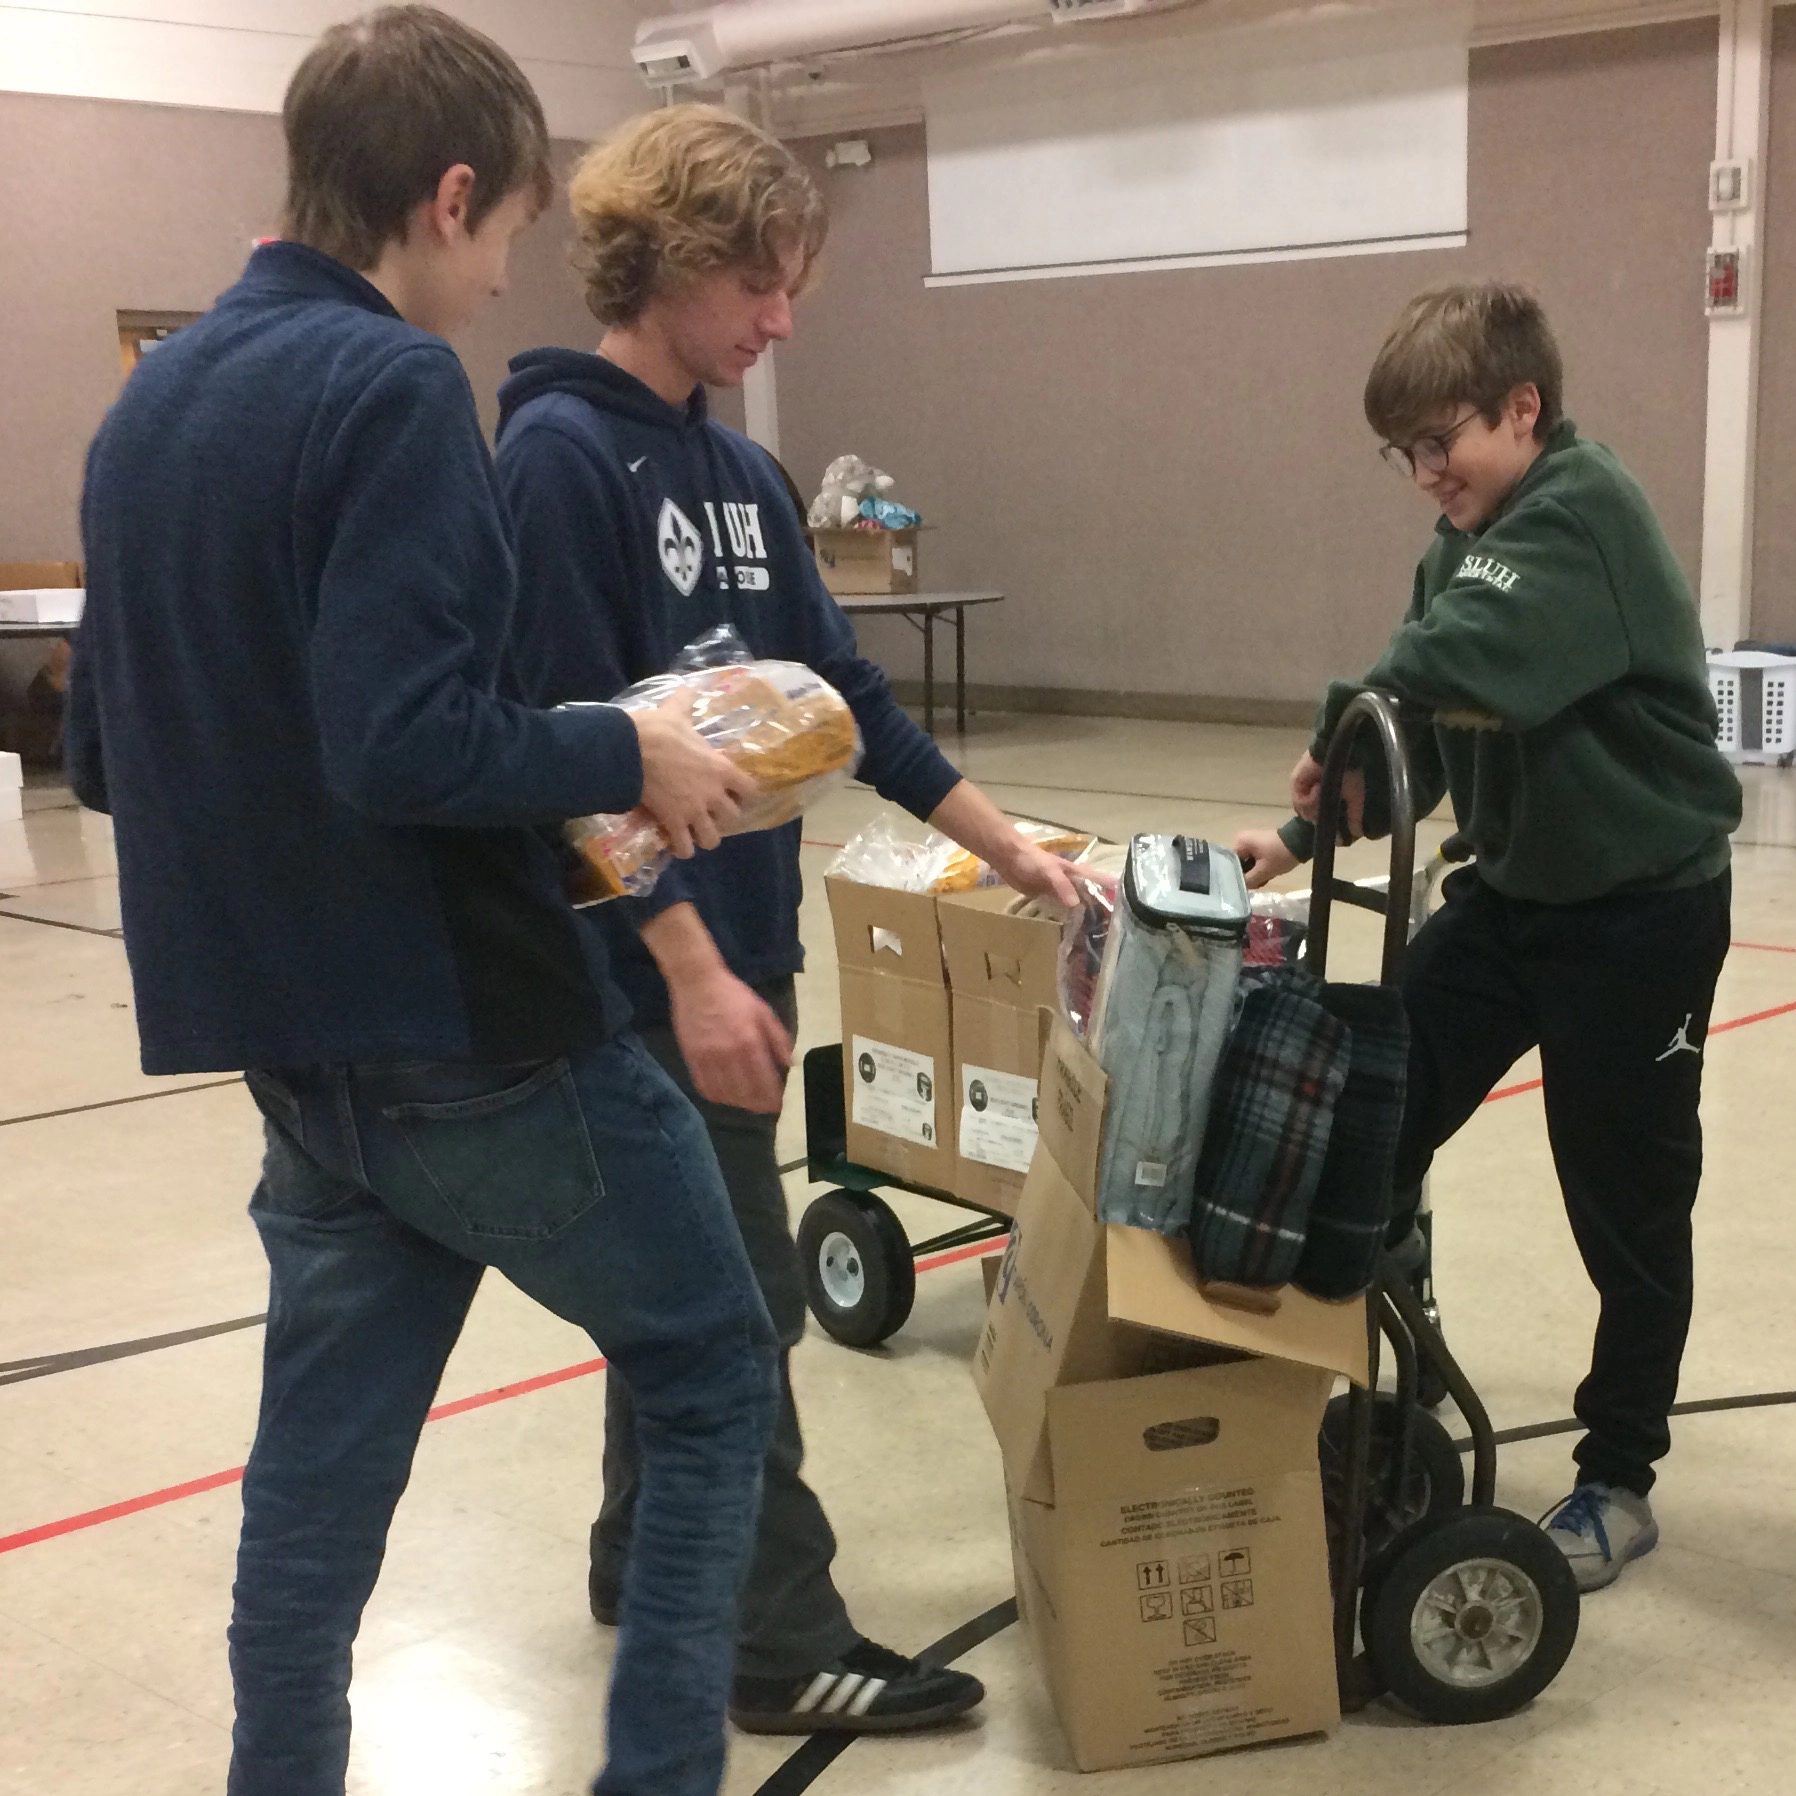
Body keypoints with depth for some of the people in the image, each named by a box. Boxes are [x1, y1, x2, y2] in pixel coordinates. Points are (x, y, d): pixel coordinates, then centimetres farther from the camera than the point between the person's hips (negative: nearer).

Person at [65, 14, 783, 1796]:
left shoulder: (148, 400, 10)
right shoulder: (391, 385, -16)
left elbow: (101, 751, 15)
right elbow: (403, 742, -26)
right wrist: (624, 753, -12)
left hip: (297, 1051, 8)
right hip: (475, 1035, -7)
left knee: (317, 1478, 15)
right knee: (714, 1378, 11)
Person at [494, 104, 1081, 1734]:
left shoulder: (741, 470, 10)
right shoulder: (561, 452, -14)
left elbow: (844, 695, 13)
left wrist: (1011, 848, 10)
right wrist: (690, 968, -22)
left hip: (735, 946, 8)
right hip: (643, 967, -8)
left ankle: (644, 1562, 33)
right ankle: (780, 1639, 13)